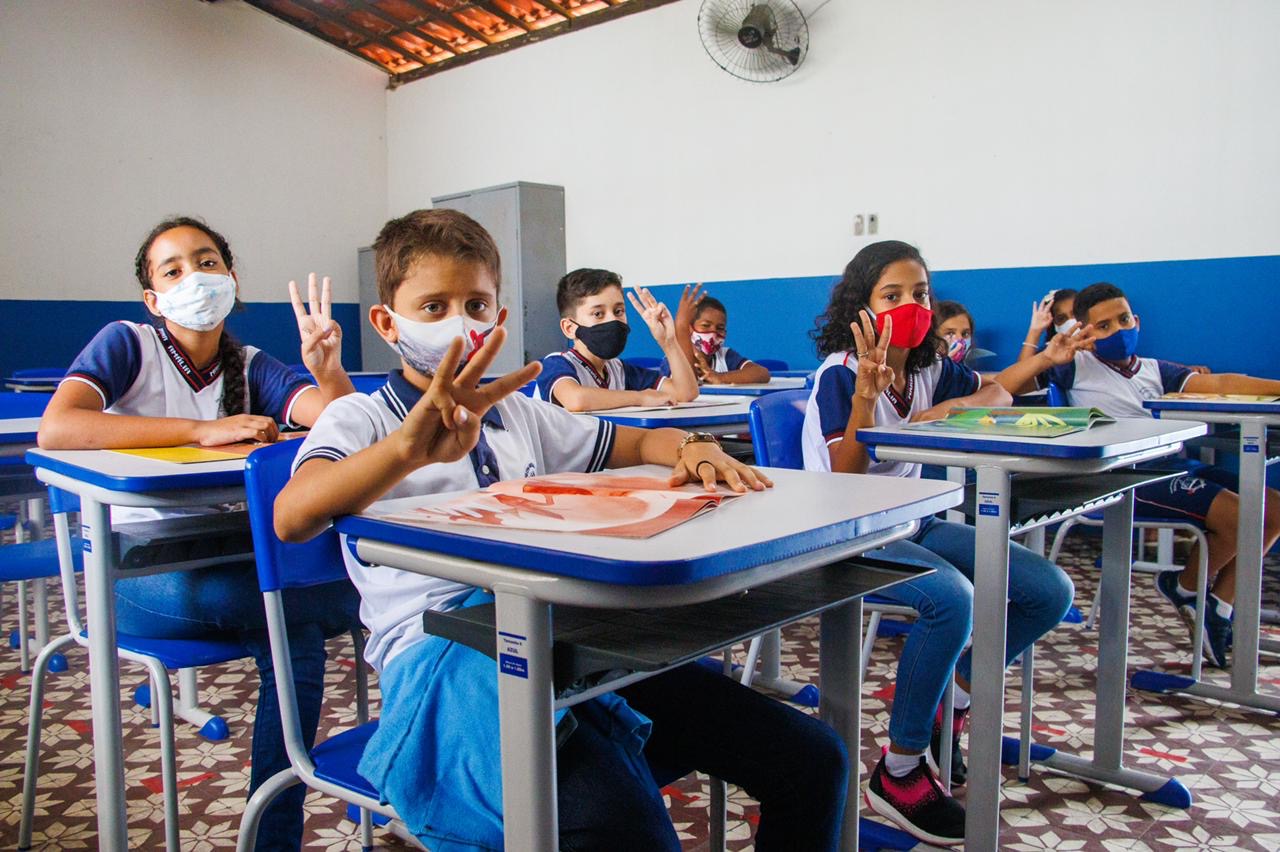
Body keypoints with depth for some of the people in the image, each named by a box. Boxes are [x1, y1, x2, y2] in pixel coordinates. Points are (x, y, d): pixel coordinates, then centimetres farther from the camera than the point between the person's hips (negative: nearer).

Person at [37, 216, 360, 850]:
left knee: (295, 636, -26)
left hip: (226, 558, 4)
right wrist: (203, 430, -24)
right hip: (135, 570, -4)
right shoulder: (126, 344, -2)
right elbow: (56, 429, -22)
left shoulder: (250, 366, 9)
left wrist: (327, 370, -28)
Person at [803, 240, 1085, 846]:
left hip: (911, 522, 8)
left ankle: (951, 705, 14)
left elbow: (992, 392, 24)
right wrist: (867, 390, -32)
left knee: (1050, 591, -1)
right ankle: (899, 773, -19)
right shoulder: (839, 374, -14)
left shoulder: (929, 368, 6)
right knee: (951, 597, -36)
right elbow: (847, 476, -21)